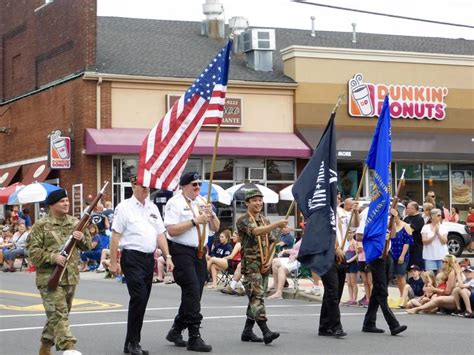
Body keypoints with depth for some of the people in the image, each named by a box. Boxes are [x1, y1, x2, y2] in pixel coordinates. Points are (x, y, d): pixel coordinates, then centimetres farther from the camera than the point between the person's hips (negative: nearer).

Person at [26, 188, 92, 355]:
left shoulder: (75, 223, 11)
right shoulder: (41, 225, -4)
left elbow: (88, 246, 16)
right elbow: (32, 250, -8)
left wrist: (82, 238, -7)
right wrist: (53, 257, -19)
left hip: (71, 277, 6)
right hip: (50, 277, -6)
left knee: (59, 314, 14)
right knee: (58, 314, -14)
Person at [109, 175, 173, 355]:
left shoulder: (153, 208, 15)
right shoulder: (124, 207, -4)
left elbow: (160, 234, 15)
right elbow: (115, 236, -7)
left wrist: (167, 256, 5)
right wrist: (113, 262, -11)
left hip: (149, 258, 7)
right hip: (132, 257, -7)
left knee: (142, 300, 8)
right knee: (139, 297, -16)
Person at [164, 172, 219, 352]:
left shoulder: (202, 203, 16)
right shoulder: (175, 203, -6)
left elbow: (216, 228, 17)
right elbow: (172, 230, -17)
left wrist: (211, 215, -3)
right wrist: (195, 221, -17)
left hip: (199, 252, 7)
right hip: (182, 252, -7)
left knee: (193, 294, 10)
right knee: (192, 292, -13)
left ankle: (176, 331, 23)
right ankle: (194, 337, -11)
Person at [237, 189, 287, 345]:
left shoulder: (265, 220, 16)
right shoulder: (243, 220, -7)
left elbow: (271, 242, 18)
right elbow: (256, 231, -27)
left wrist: (270, 260, 1)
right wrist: (277, 224, -40)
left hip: (264, 266, 7)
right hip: (250, 265, -7)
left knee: (256, 298, 9)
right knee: (257, 296, -15)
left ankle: (247, 331, 16)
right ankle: (266, 331, -25)